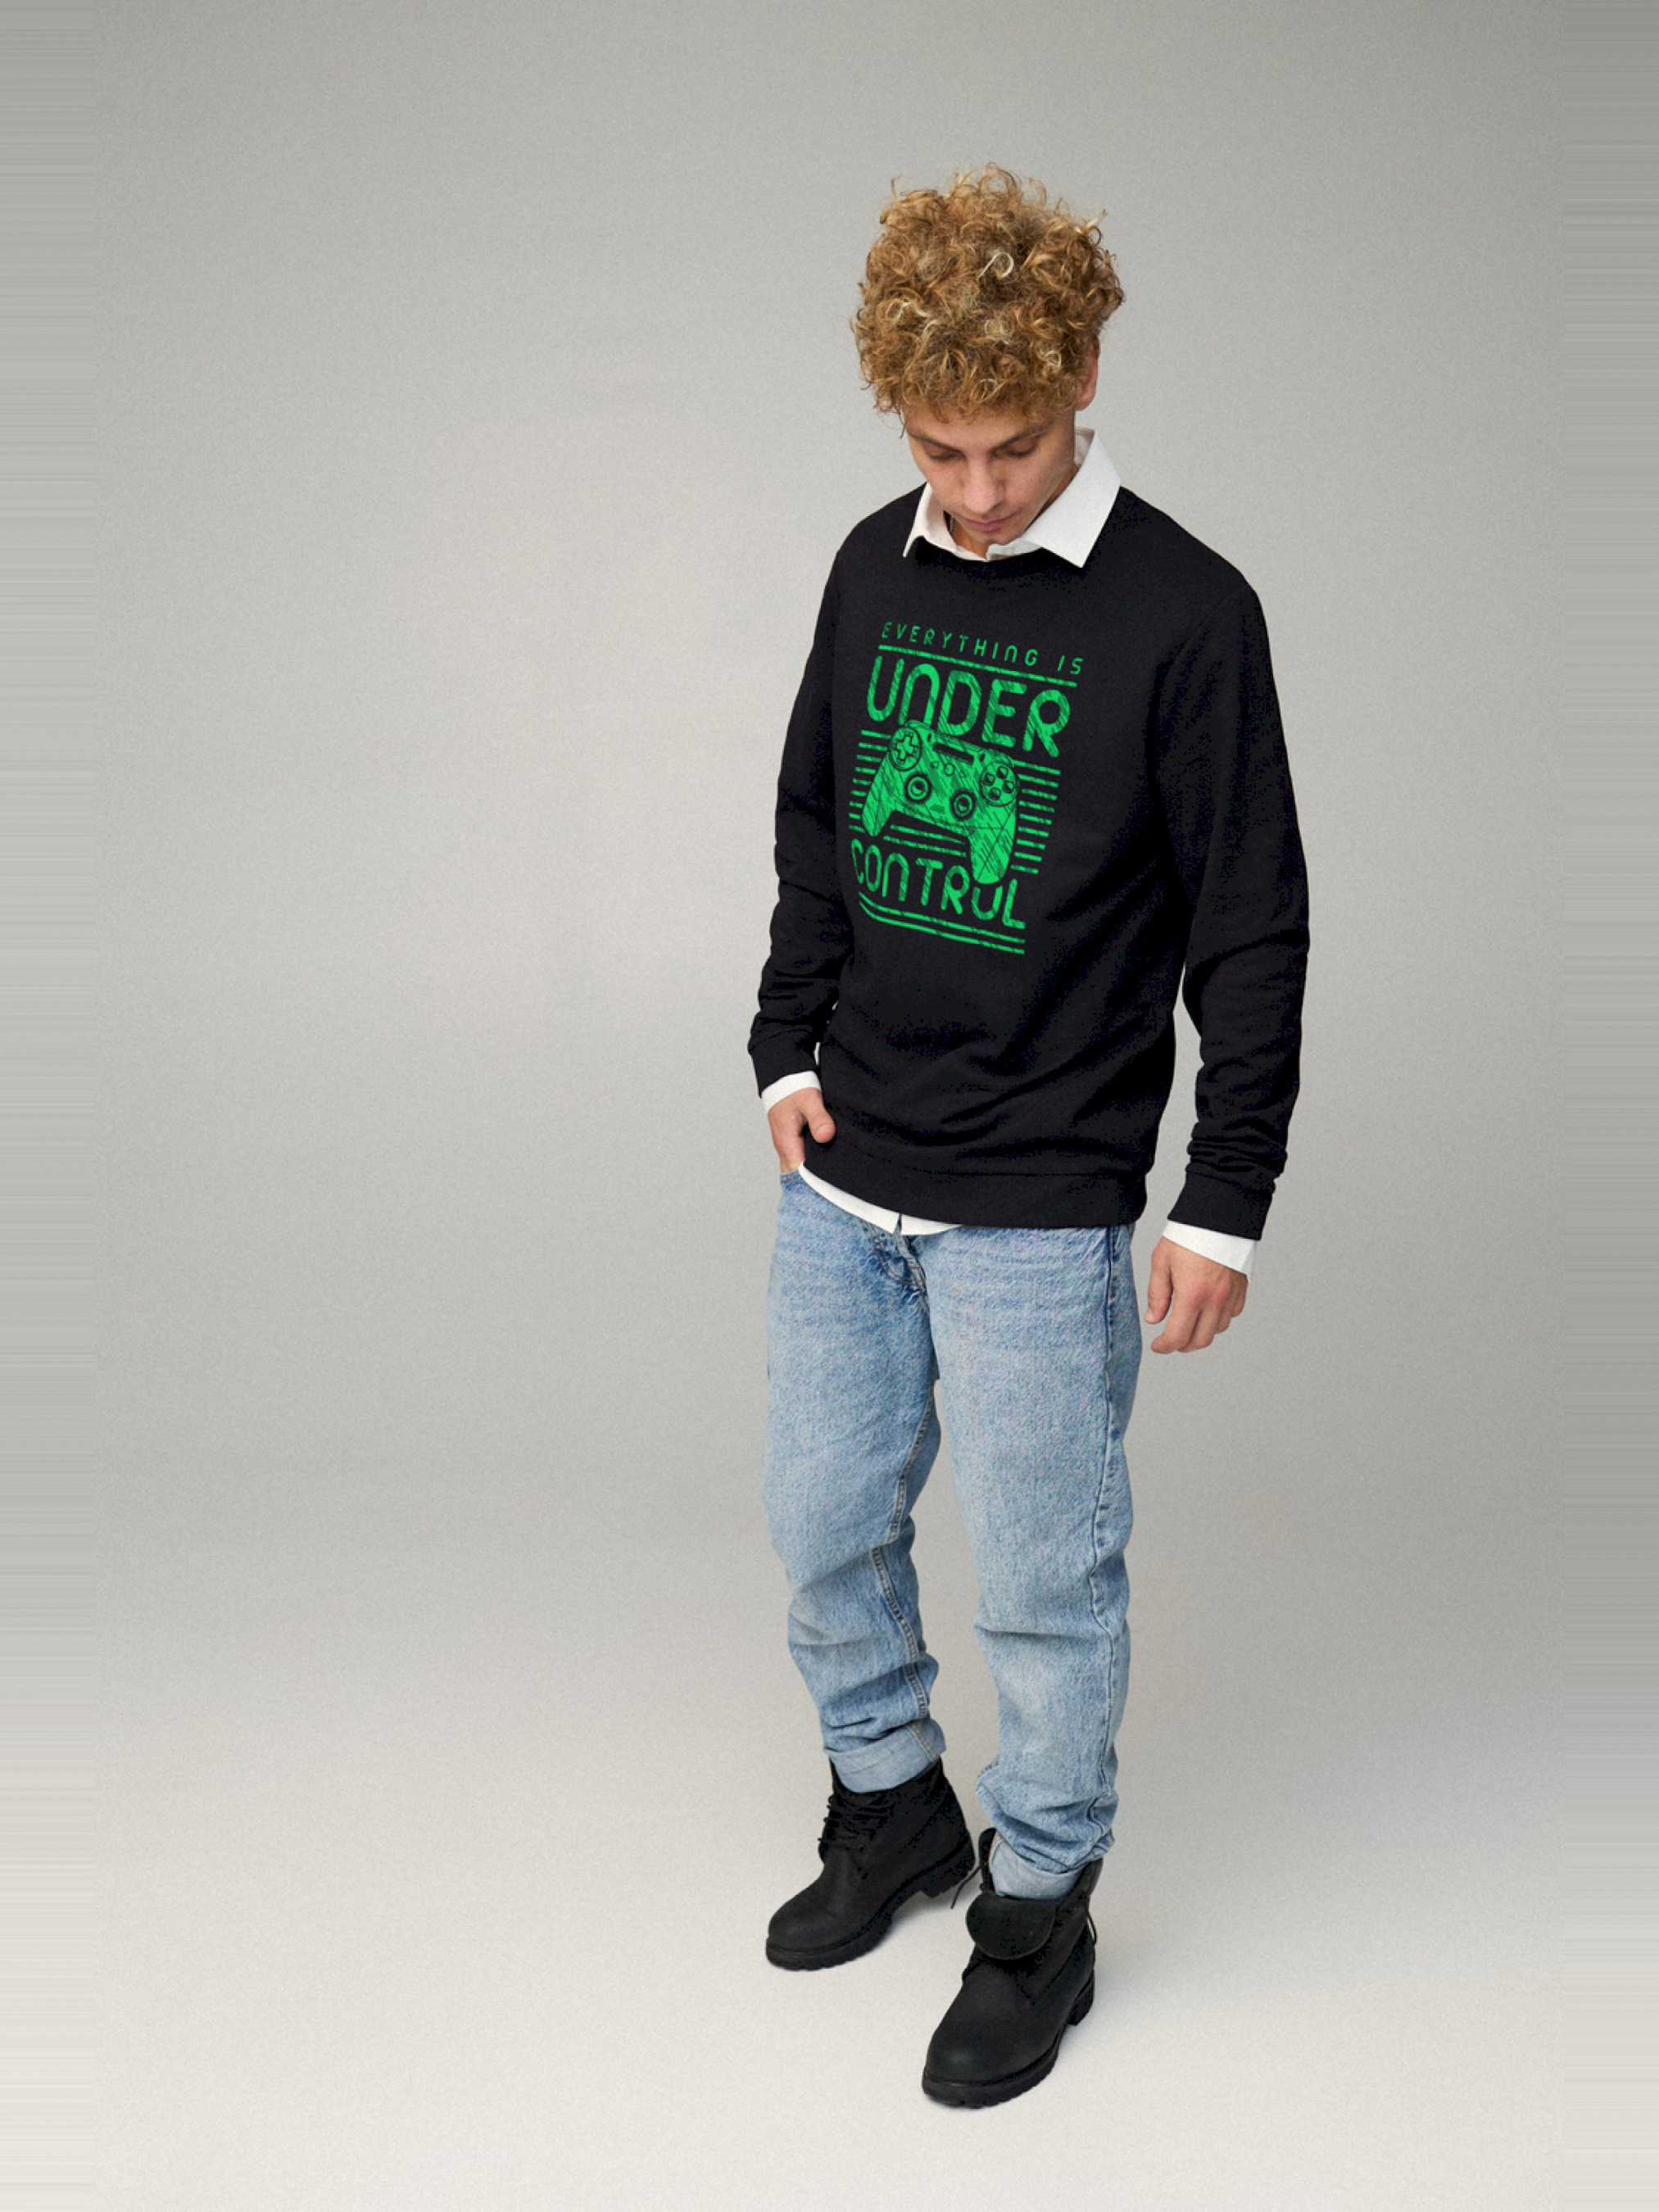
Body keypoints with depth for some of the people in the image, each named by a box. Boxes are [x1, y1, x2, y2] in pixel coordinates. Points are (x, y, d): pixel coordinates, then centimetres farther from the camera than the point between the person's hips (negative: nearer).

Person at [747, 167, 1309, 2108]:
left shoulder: (1184, 614, -11)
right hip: (843, 1180, 6)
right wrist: (787, 1049, 7)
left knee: (1042, 1581, 5)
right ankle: (891, 1803, 40)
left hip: (1043, 1211, -5)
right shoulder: (873, 571, 5)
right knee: (824, 1528, 16)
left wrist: (1225, 1202, -9)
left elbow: (1252, 932, -8)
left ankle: (1038, 1907, 27)